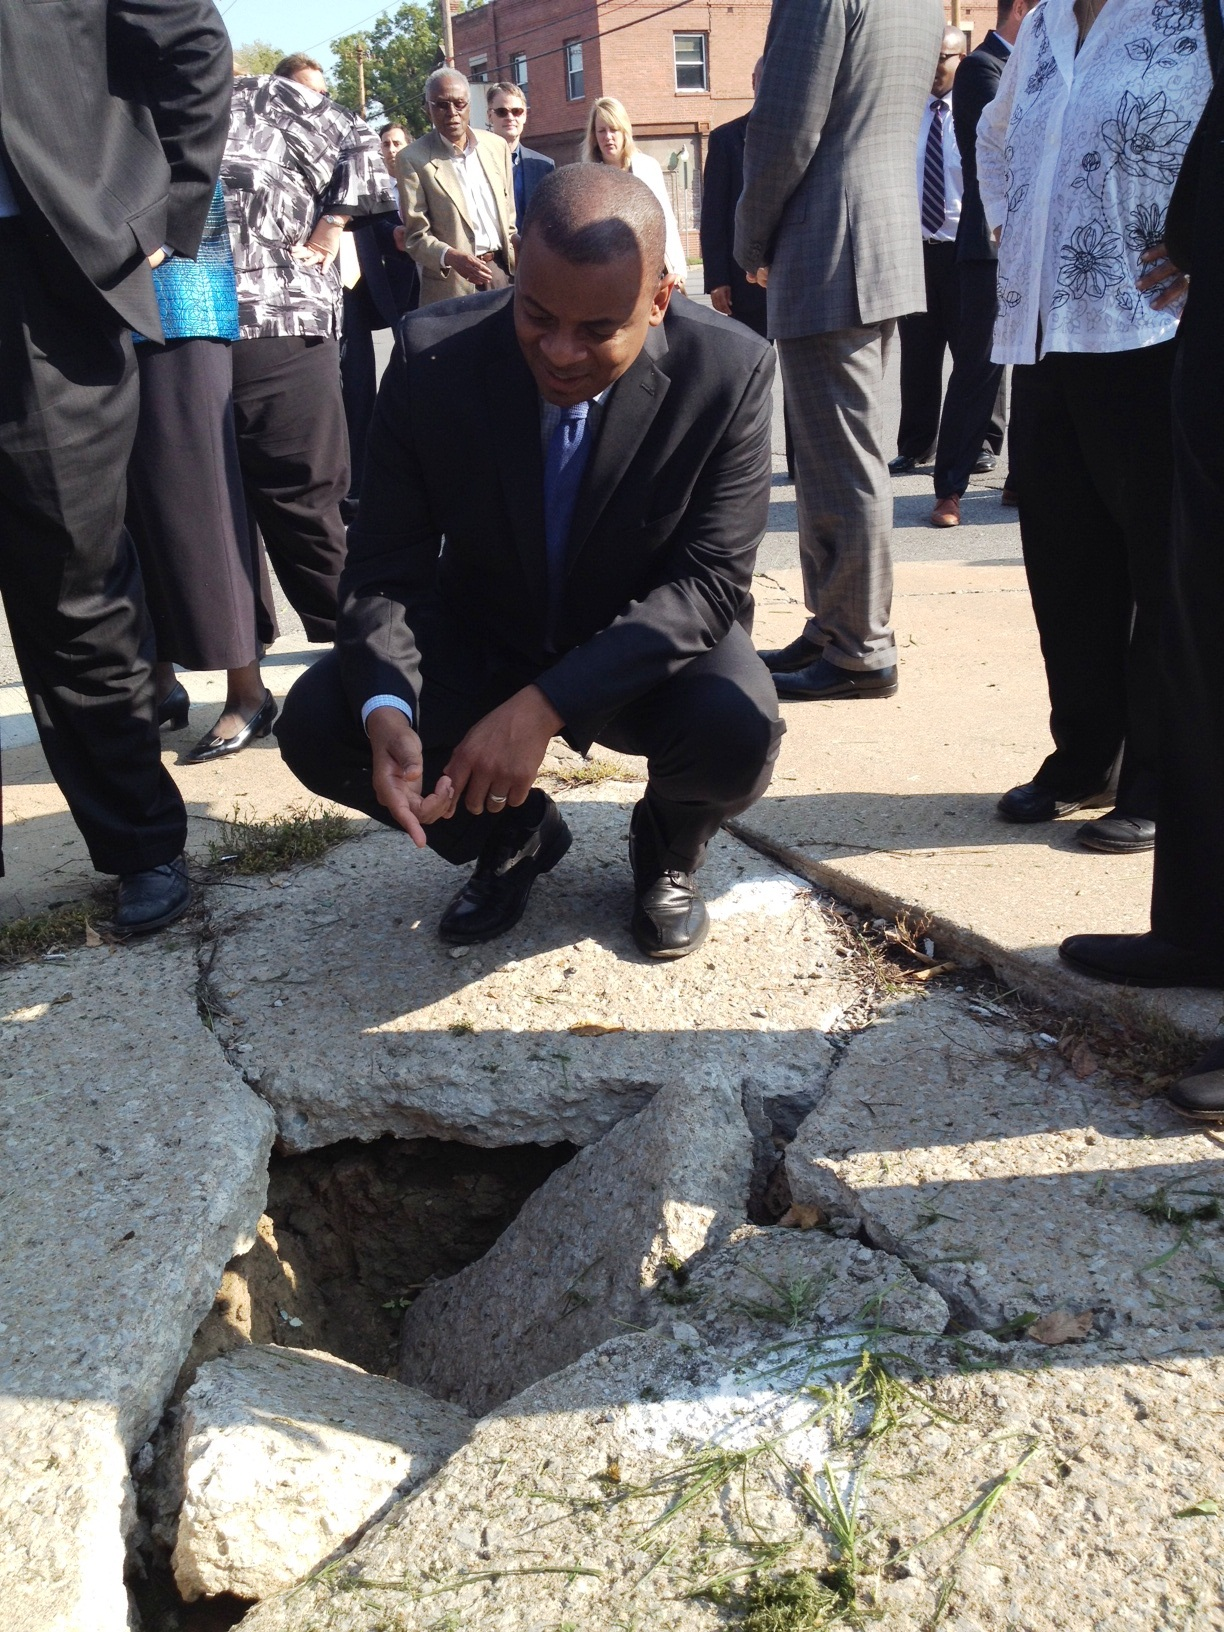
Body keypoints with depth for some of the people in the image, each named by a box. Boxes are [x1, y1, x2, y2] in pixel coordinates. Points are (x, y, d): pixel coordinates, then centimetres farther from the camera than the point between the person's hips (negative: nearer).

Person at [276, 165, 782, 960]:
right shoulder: (434, 358, -18)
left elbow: (711, 584, -23)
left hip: (648, 654, -1)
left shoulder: (732, 372, -22)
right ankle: (513, 833, 10)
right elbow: (387, 570, -14)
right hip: (481, 644, 2)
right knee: (317, 724, -20)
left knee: (737, 731, -33)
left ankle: (668, 850, 7)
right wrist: (385, 708, -37)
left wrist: (546, 705, -36)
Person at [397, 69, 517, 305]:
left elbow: (508, 218, 15)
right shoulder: (413, 158, -4)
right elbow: (416, 235, -8)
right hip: (452, 282, -4)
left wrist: (517, 265, 7)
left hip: (501, 271, 4)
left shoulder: (497, 146, 9)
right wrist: (450, 257, -25)